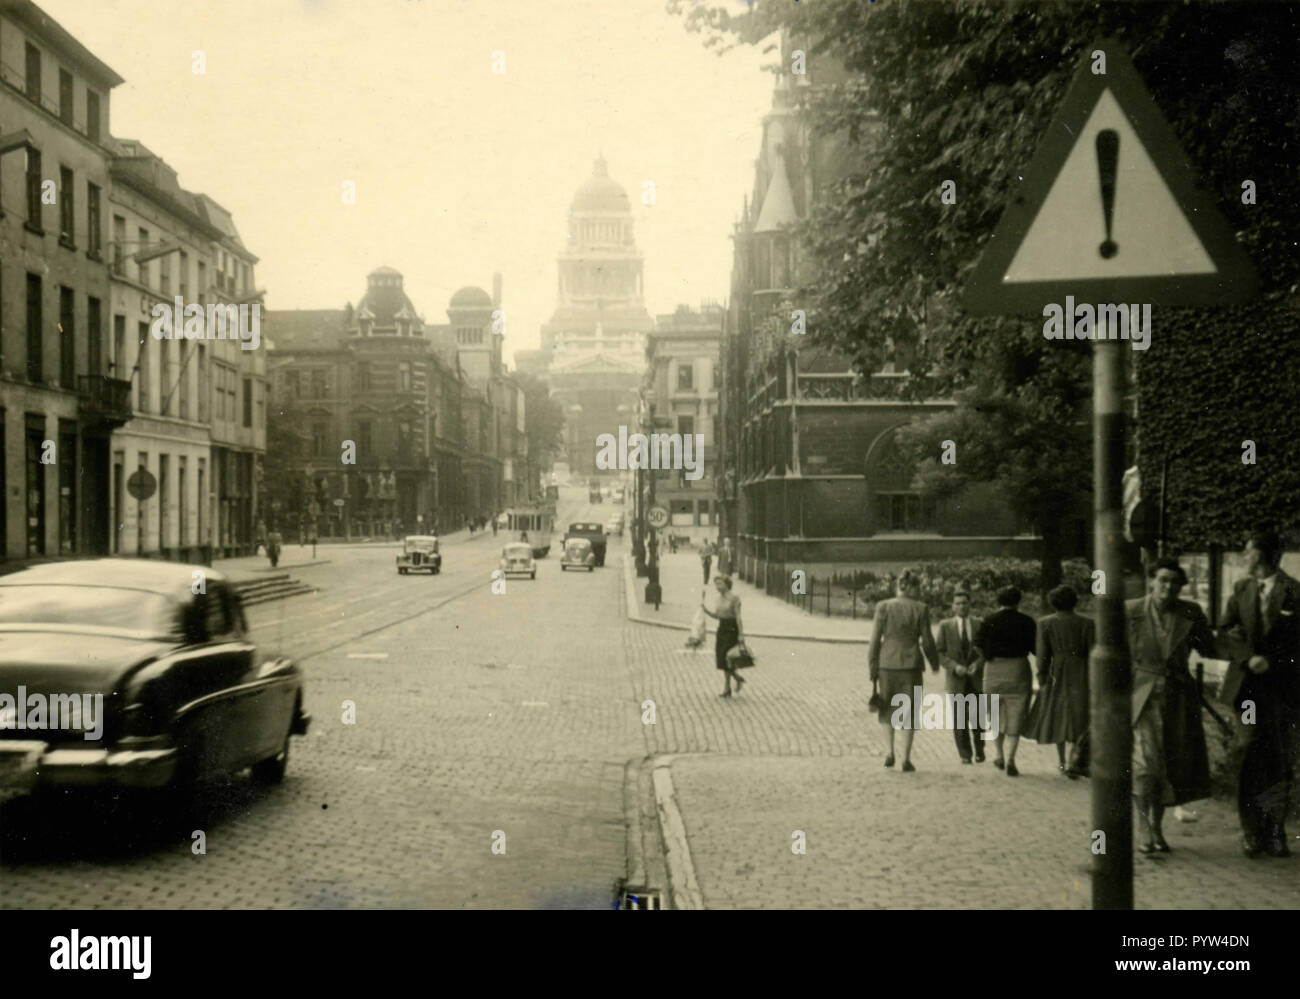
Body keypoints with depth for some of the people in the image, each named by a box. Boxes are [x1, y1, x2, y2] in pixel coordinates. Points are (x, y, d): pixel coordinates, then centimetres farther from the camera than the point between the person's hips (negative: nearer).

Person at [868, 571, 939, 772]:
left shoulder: (883, 607, -3)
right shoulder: (921, 609, -5)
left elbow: (875, 639, -4)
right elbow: (927, 641, -2)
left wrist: (872, 668, 2)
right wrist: (934, 663, 15)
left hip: (887, 663, 1)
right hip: (911, 665, -1)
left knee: (888, 707, 21)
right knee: (908, 711, 7)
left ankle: (890, 752, 12)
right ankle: (906, 760, 2)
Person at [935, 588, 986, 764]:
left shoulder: (980, 624, 5)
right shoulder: (945, 626, 3)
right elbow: (939, 653, 1)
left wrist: (978, 663, -12)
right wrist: (954, 666, -14)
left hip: (975, 677, 0)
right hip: (955, 679, 0)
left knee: (977, 716, -4)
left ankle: (979, 750, 18)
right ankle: (965, 754, 8)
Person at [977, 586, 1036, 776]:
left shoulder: (990, 621, -2)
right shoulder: (1026, 621, -3)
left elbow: (983, 648, -4)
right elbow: (1034, 648, -2)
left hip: (994, 669, 1)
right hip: (1018, 668, -1)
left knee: (996, 714, 18)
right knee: (1015, 718, 4)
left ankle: (1000, 756, 26)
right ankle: (1010, 760, -6)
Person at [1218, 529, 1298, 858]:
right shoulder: (1242, 589, 12)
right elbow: (1227, 630, 8)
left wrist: (1270, 662, -13)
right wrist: (1249, 658, -8)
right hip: (1247, 685, 3)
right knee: (1248, 754, -3)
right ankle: (1252, 832, 3)